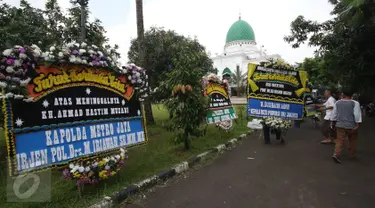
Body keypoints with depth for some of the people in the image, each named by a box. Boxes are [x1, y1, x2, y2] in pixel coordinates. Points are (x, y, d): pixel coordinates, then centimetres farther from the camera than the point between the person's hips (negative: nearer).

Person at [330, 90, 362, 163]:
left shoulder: (337, 103, 3)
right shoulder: (355, 103, -7)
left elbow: (334, 114, 6)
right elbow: (357, 115, -13)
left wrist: (332, 123, 12)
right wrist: (357, 125, -12)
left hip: (340, 125, 2)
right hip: (351, 125, -2)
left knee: (340, 140, 0)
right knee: (352, 141, 17)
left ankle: (336, 154, -15)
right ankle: (352, 155, 27)